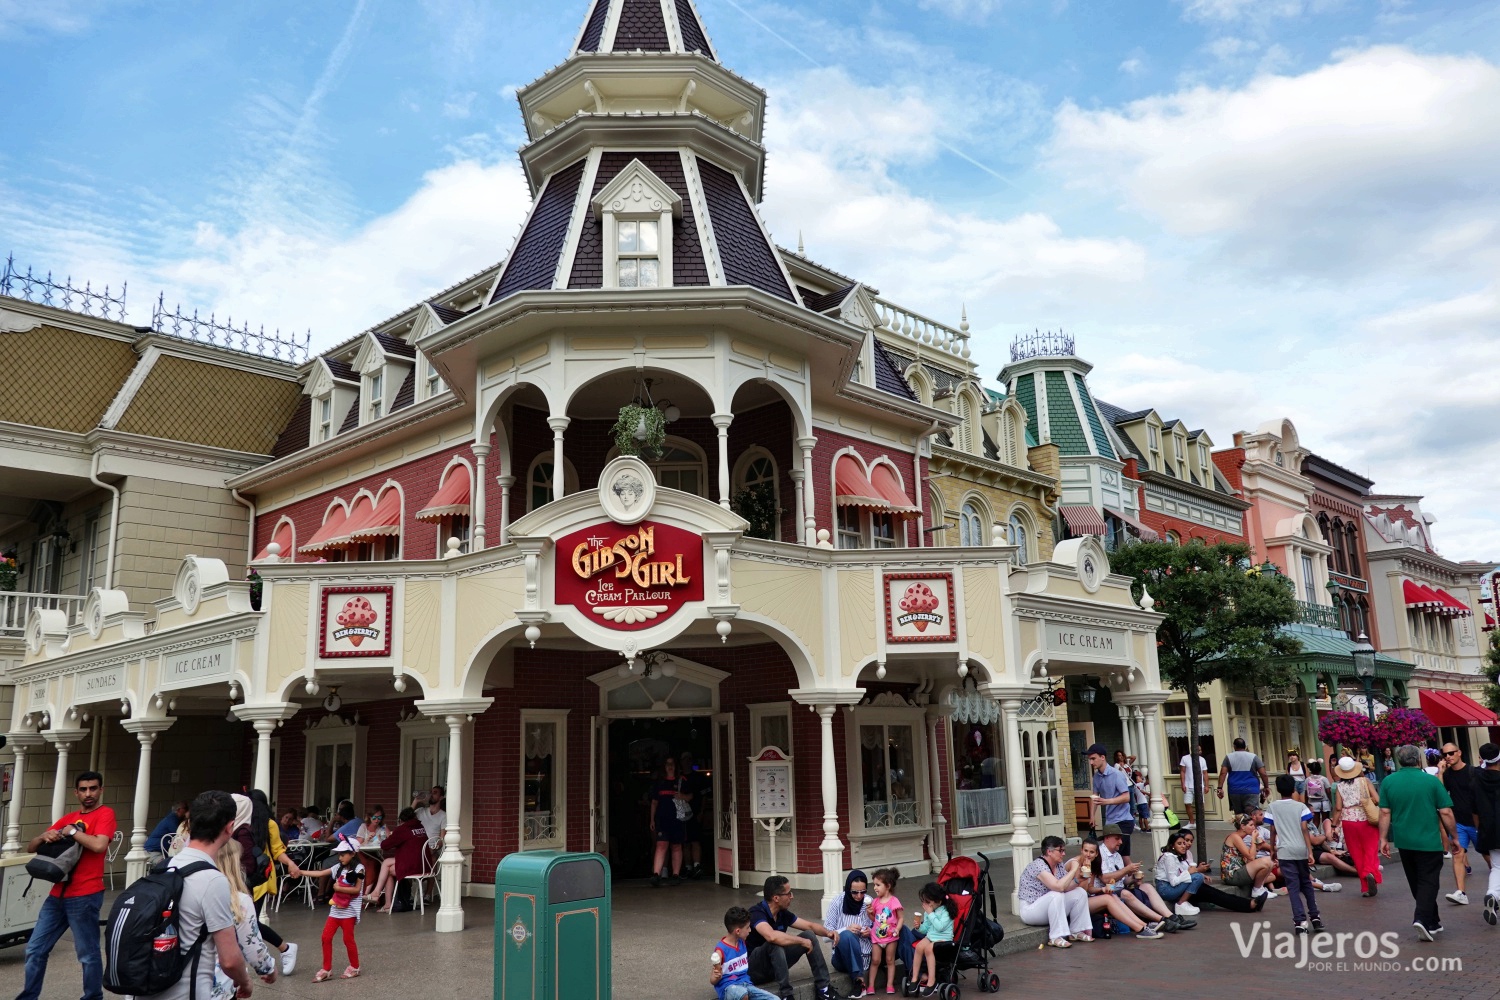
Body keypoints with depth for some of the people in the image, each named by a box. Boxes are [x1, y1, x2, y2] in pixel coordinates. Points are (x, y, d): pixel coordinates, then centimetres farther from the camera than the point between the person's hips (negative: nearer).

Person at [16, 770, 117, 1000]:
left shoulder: (105, 814, -6)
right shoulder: (67, 818, 14)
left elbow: (99, 845, -23)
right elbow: (31, 848, 15)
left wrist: (71, 831, -12)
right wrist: (44, 836, -7)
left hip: (85, 896, -7)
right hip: (57, 894, 7)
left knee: (88, 954, 2)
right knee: (35, 950, 13)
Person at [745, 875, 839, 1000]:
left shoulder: (783, 913, 0)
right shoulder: (756, 912, -25)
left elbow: (810, 925, 9)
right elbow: (772, 936, -44)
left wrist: (828, 932, -12)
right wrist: (802, 941, -32)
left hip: (776, 963, 8)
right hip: (754, 968, -8)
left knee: (810, 935, -3)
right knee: (776, 944, -36)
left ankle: (823, 989, -3)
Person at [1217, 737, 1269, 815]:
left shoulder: (1228, 757, 6)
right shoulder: (1253, 757, 3)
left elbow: (1223, 773, -3)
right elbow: (1263, 774, 0)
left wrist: (1220, 788, -4)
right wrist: (1266, 787, 12)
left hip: (1234, 792, 2)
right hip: (1251, 791, -2)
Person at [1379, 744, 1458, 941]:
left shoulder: (1388, 781, -2)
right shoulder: (1431, 781, -8)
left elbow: (1385, 813, -3)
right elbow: (1446, 813, -7)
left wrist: (1383, 839, 3)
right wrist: (1453, 837, 6)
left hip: (1404, 842, 3)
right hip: (1429, 842, -3)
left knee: (1416, 884, 17)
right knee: (1428, 882, 2)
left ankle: (1433, 921, 27)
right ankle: (1422, 918, -15)